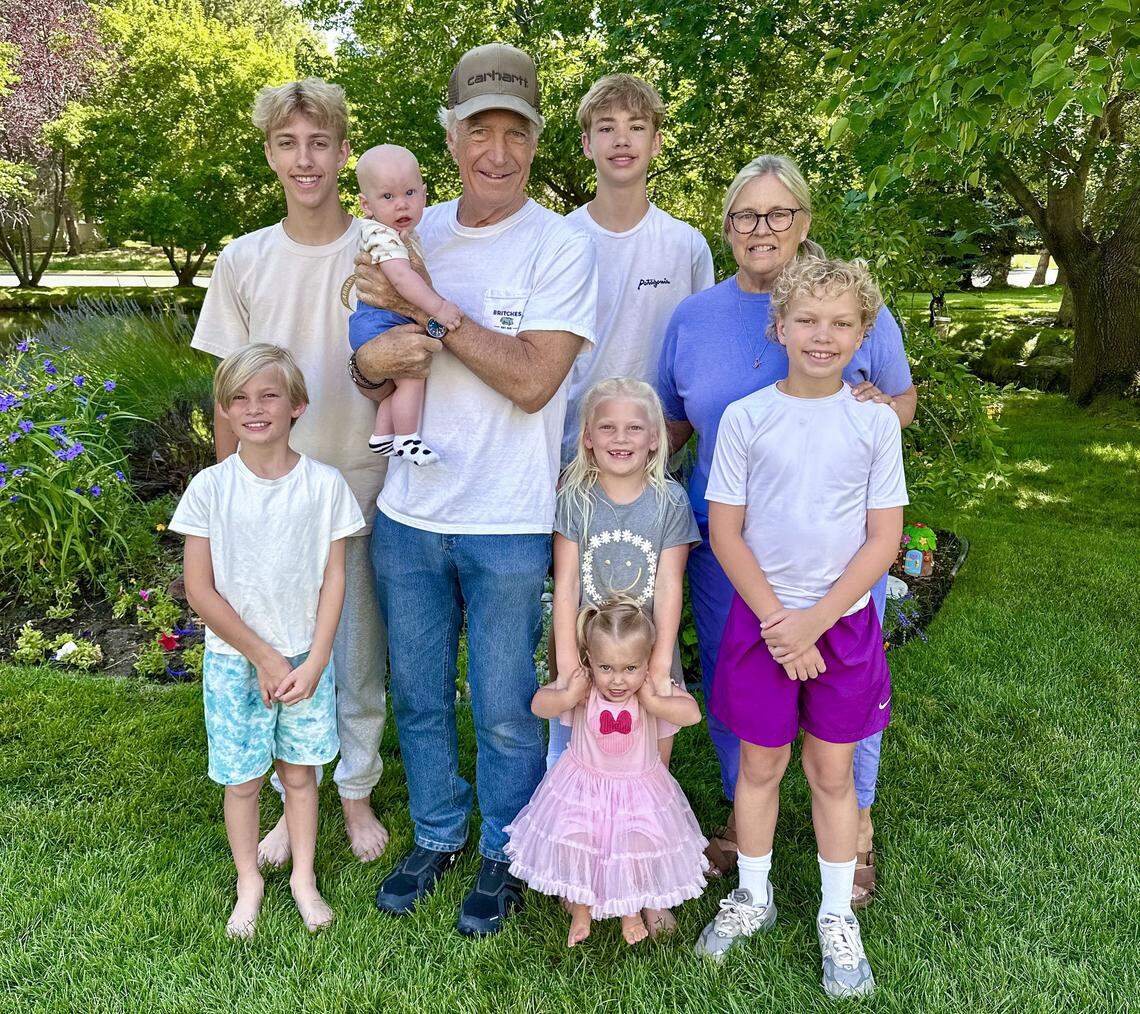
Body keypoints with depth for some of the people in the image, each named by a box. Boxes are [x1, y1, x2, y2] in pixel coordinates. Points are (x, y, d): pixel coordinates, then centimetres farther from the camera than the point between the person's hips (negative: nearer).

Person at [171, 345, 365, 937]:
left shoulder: (324, 484, -7)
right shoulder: (210, 487, -9)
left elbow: (334, 579, -3)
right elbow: (199, 588, -9)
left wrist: (314, 662, -9)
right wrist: (264, 657, -10)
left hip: (306, 658, 1)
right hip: (234, 660, 0)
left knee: (299, 772, 13)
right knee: (241, 780, 11)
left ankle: (303, 877, 33)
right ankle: (249, 884, 33)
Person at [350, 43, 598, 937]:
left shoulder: (562, 247, -8)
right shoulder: (413, 235, 6)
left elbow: (532, 380, -18)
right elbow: (366, 360, 9)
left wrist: (430, 309, -21)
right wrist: (376, 355, -15)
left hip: (507, 525, -4)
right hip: (408, 513, 5)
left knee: (505, 711, 10)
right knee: (419, 696, 18)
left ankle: (505, 854, 34)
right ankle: (436, 836, 41)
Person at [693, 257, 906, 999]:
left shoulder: (875, 422, -3)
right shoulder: (746, 418, -5)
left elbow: (884, 539, -5)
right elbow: (725, 531, -4)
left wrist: (814, 619, -12)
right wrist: (777, 619, -11)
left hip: (844, 621, 0)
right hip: (761, 618, 0)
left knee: (832, 770, 12)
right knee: (761, 764, 13)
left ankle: (837, 916, 30)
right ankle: (754, 896, 34)